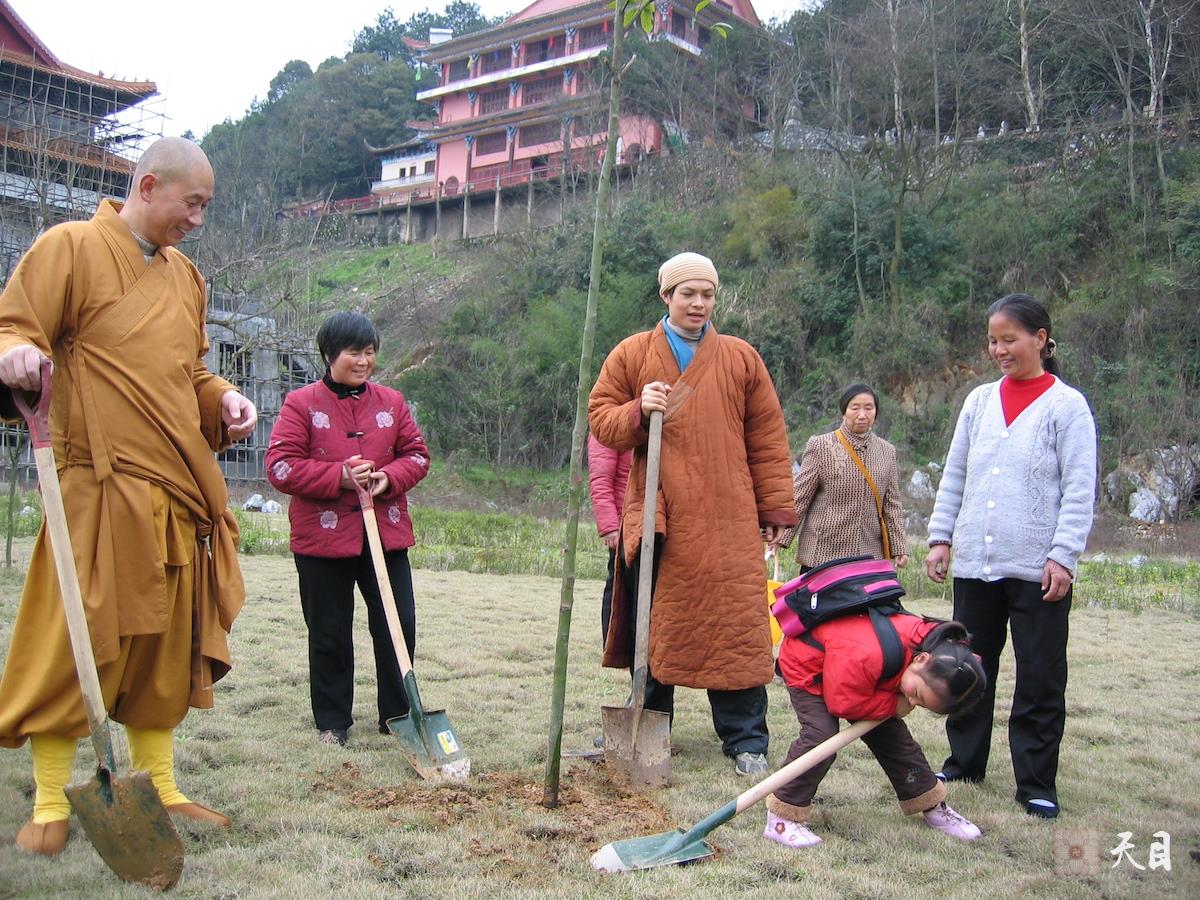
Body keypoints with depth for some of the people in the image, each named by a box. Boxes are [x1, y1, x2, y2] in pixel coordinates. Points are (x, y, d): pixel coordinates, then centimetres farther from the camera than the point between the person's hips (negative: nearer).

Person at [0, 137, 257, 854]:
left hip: (179, 495, 7)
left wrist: (222, 398, 6)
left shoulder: (185, 275, 19)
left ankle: (159, 787, 23)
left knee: (165, 645, 11)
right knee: (78, 643, -3)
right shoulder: (71, 248, -1)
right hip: (103, 490, -7)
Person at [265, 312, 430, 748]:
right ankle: (332, 723, 22)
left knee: (398, 627, 5)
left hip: (386, 534, 3)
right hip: (323, 537, -3)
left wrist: (389, 478, -11)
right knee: (329, 635, 8)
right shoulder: (301, 404, -2)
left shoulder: (391, 402, 9)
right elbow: (280, 466, -8)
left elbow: (417, 454, 10)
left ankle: (398, 717, 19)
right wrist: (340, 476, -18)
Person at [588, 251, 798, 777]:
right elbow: (600, 418, 8)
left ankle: (746, 742, 8)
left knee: (735, 627, -2)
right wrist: (638, 411, -12)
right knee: (654, 627, 8)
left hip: (726, 522, 0)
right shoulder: (631, 354, 9)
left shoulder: (741, 358, 9)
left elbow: (767, 439, 9)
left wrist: (776, 509, 4)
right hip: (656, 515, 1)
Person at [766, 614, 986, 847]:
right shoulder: (867, 655, -48)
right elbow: (842, 703, -35)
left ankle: (932, 807, 25)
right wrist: (895, 704, -29)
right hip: (806, 664, -7)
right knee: (821, 736, -24)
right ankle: (782, 818, -13)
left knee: (893, 736, 6)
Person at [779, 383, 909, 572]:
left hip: (869, 555, 3)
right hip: (822, 553, -3)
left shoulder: (887, 451, 11)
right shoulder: (820, 446, -1)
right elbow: (799, 496, -3)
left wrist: (899, 548, 8)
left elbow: (891, 504, 13)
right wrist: (781, 538, -9)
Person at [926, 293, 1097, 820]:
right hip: (974, 563, 5)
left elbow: (1079, 490, -6)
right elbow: (954, 475, 14)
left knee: (1040, 678, 3)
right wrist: (940, 537, 7)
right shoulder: (980, 401, 11)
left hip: (1037, 569, -4)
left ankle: (1035, 784, 14)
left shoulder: (1066, 405, -2)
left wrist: (1063, 557, -13)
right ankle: (965, 762, 27)